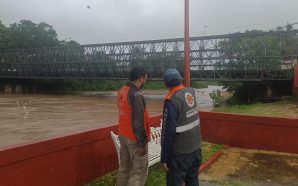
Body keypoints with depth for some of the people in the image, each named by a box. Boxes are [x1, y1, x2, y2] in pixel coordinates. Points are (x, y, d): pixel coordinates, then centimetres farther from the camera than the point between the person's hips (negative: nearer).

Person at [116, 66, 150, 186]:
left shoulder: (121, 91, 3)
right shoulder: (137, 95, -24)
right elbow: (138, 122, -23)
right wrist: (142, 143, -16)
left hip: (123, 135, 8)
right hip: (134, 139, -8)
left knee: (124, 167, 19)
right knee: (139, 171, 3)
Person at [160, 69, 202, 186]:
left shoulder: (172, 100, -20)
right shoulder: (191, 92, 0)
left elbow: (168, 132, -21)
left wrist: (163, 158, -14)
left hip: (180, 154, -7)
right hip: (196, 148, 7)